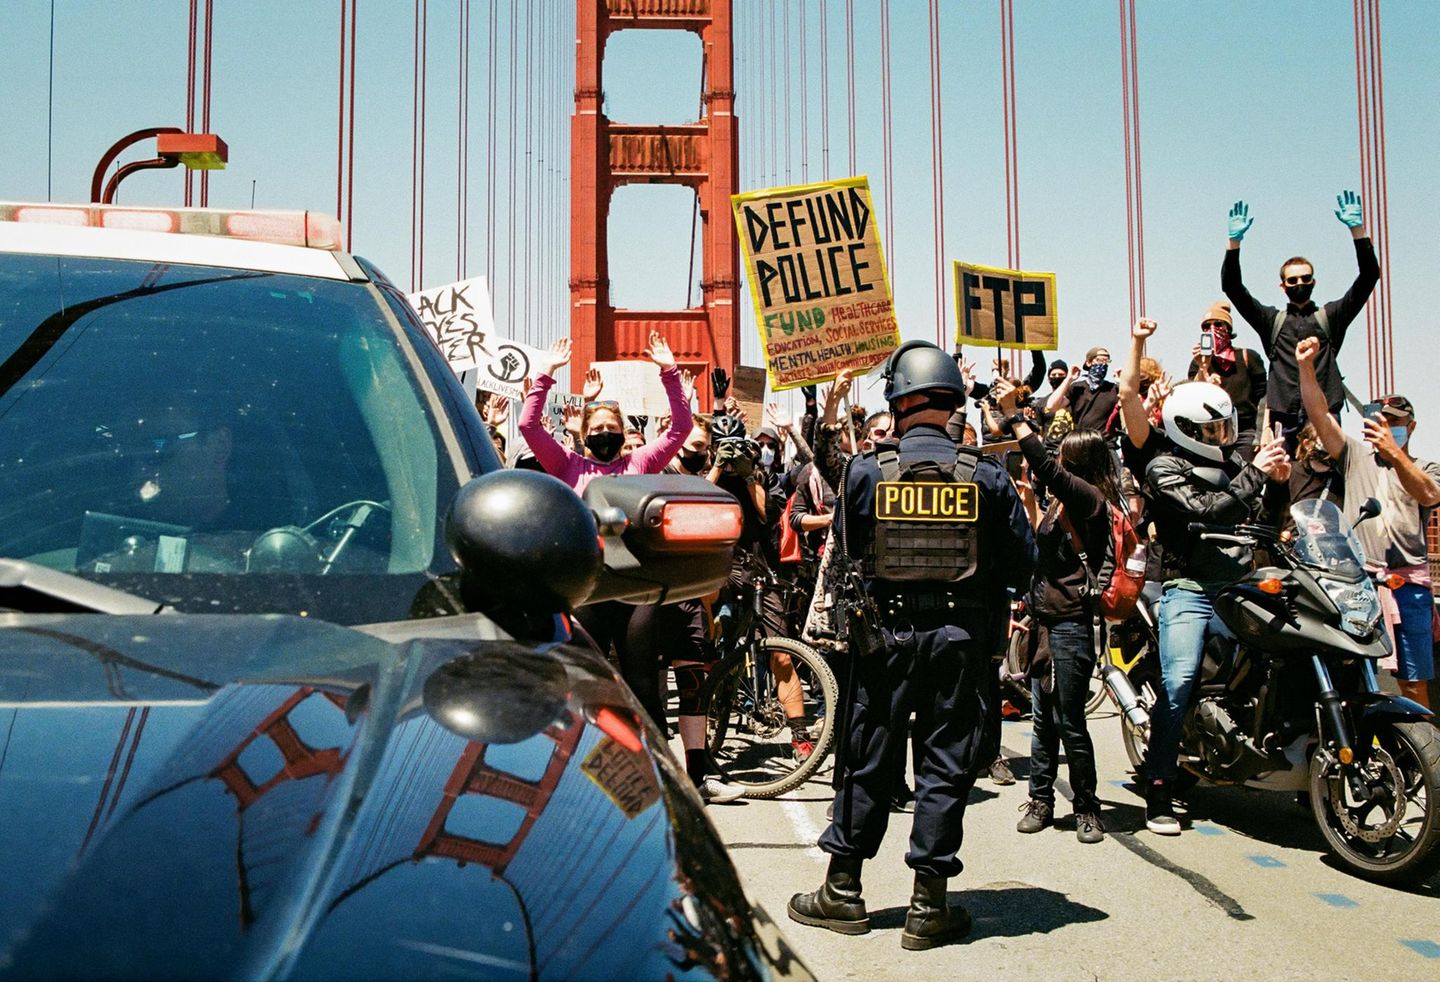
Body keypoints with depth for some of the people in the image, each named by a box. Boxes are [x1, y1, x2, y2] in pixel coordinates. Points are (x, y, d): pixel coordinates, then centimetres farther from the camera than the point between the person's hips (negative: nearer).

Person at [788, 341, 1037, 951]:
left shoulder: (866, 470, -5)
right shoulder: (987, 475, -4)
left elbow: (844, 556, 1)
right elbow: (1023, 565, -1)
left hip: (885, 633, 0)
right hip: (962, 637, 0)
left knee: (867, 761, 11)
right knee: (945, 767, 7)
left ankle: (843, 891, 21)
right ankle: (928, 906, 13)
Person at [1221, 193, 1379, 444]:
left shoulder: (1330, 317, 15)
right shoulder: (1271, 320, 16)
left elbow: (1369, 276, 7)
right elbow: (1232, 286, 10)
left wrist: (1357, 229, -3)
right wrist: (1234, 242, -1)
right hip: (1284, 421, 0)